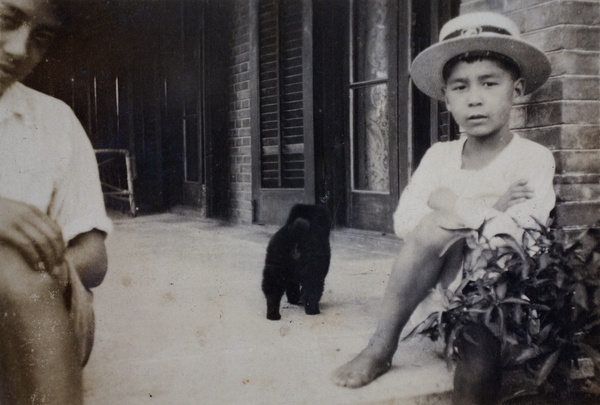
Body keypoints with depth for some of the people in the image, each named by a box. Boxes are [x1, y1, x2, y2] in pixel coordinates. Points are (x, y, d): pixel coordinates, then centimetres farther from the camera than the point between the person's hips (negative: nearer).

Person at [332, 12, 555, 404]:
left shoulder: (533, 158, -5)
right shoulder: (439, 156, 6)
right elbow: (403, 221, -7)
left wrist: (450, 204, -13)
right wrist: (485, 211, -15)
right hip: (436, 297, 3)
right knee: (436, 226, -24)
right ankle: (382, 348, -16)